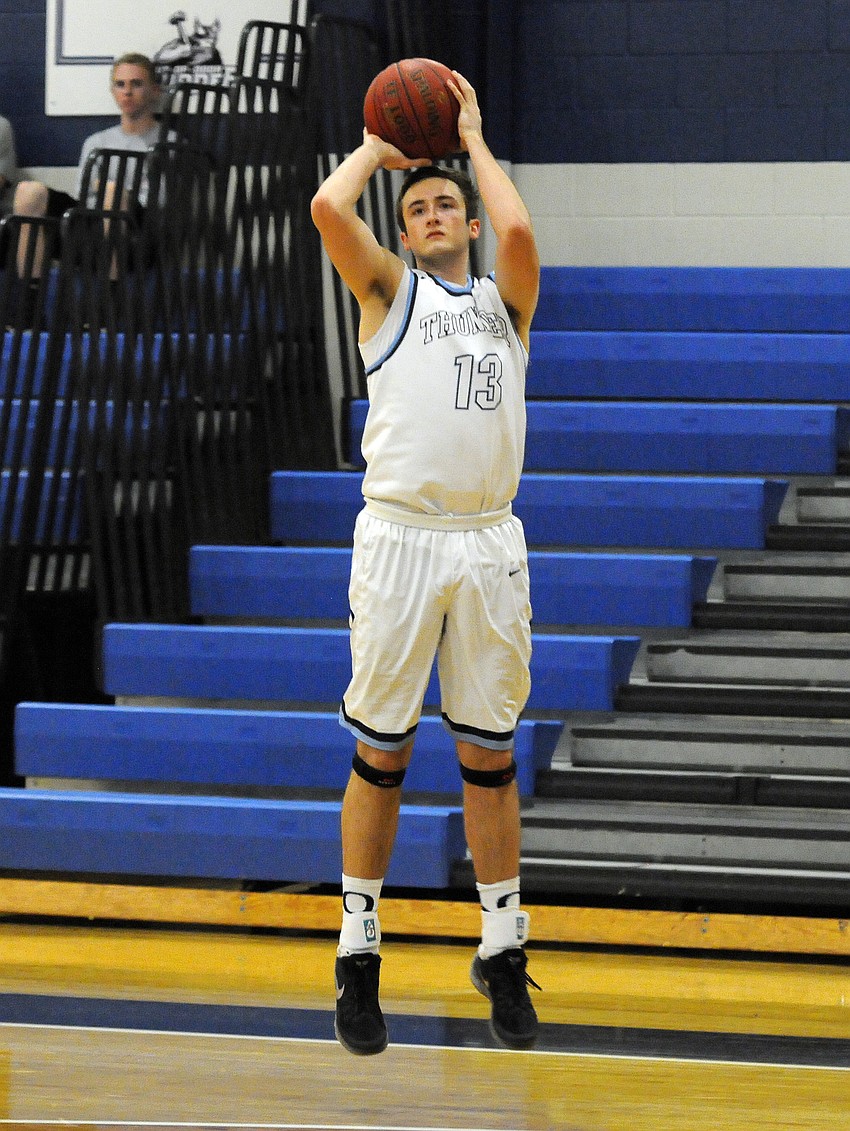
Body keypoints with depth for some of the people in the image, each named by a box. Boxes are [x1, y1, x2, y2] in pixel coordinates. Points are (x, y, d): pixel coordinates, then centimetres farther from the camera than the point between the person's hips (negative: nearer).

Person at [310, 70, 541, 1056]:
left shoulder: (505, 299, 15)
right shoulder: (388, 289, 11)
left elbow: (516, 228, -7)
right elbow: (328, 208, -7)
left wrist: (475, 142, 6)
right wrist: (376, 150, 11)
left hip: (488, 546, 2)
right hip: (400, 538, -2)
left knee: (490, 754, 7)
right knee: (381, 753, 1)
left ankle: (502, 952, 15)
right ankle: (358, 954, 9)